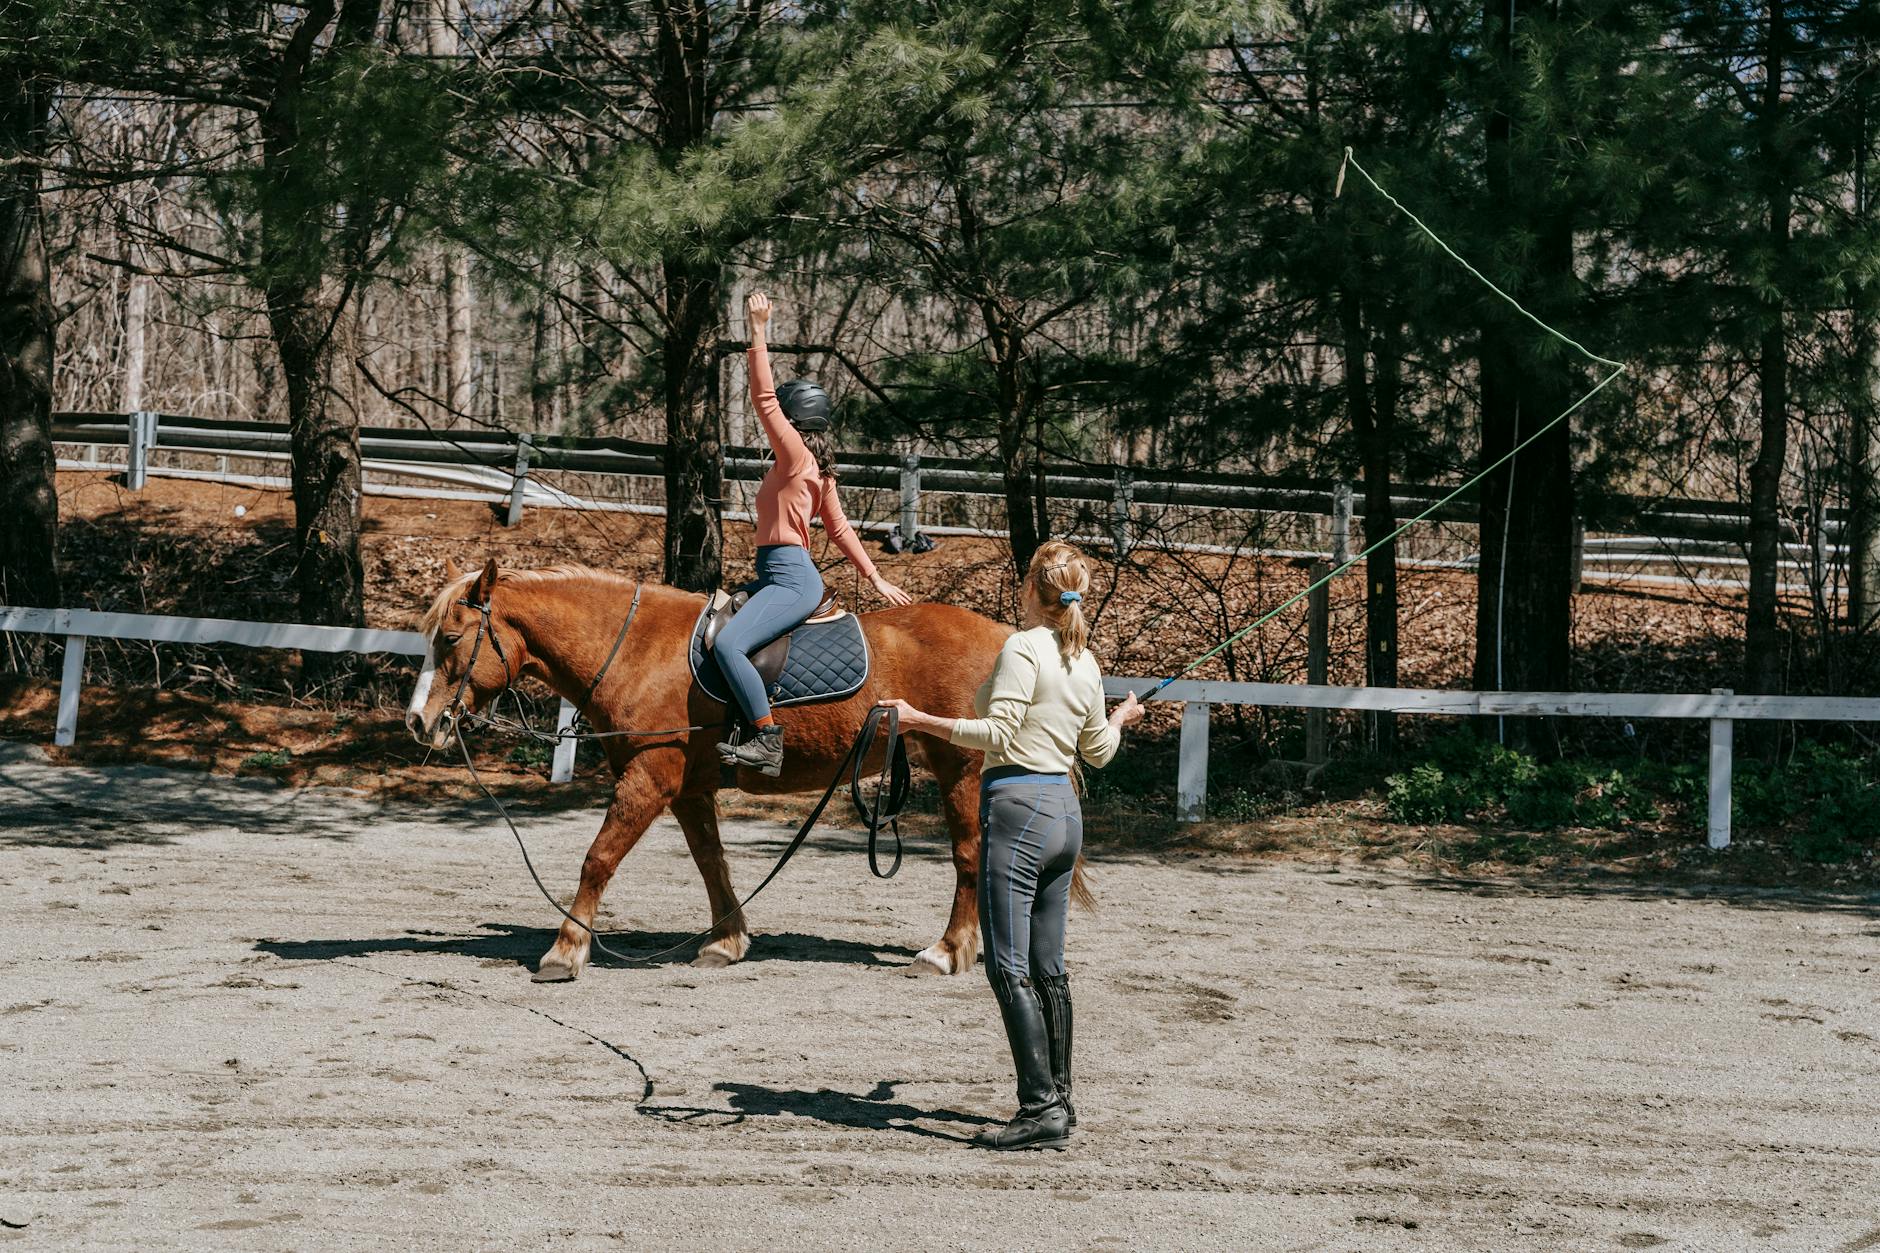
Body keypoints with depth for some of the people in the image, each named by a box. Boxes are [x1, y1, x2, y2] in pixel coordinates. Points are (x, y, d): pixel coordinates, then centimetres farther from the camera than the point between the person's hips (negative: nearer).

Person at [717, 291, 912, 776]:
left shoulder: (797, 456, -9)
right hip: (781, 574, 11)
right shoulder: (817, 469, 17)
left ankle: (769, 739, -30)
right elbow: (841, 530, 21)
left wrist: (758, 331, -15)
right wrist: (877, 579, 26)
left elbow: (763, 399, -15)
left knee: (727, 644, -27)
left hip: (790, 577, -11)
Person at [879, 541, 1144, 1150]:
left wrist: (920, 719, -17)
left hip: (1017, 808, -8)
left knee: (1009, 968, -6)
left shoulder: (1023, 649, -12)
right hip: (1065, 809, 8)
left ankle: (1041, 1109, -9)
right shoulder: (1084, 660, 11)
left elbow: (997, 733, -18)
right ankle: (1059, 1100, 21)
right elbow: (1099, 750, 19)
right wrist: (1123, 718, 40)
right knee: (1048, 968, 15)